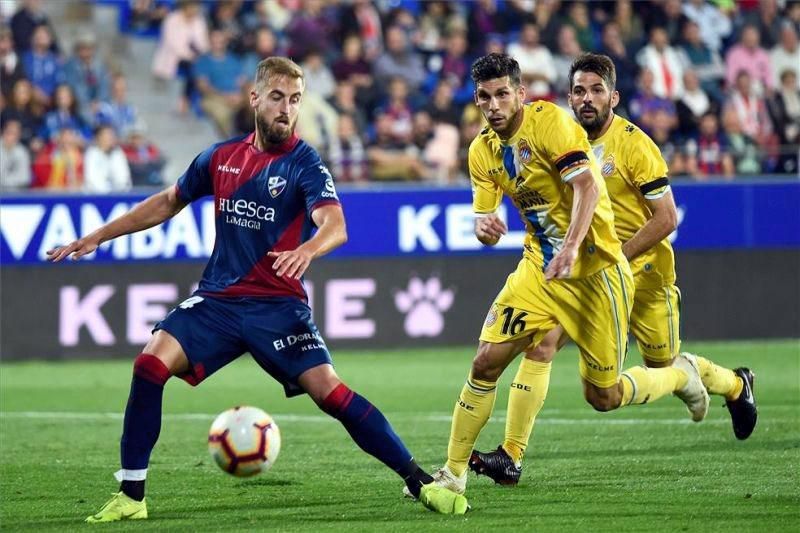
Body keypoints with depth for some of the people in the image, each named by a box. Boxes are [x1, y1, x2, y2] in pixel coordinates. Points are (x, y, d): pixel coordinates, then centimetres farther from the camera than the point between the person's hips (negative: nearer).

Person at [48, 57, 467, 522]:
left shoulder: (304, 162, -8)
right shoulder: (222, 157, 7)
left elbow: (335, 225, -25)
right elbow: (167, 203, 22)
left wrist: (307, 250, -48)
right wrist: (96, 238, 21)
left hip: (277, 305, -4)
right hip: (216, 300, 4)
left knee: (329, 391, -18)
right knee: (151, 364, -18)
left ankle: (421, 482, -8)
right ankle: (131, 496, -8)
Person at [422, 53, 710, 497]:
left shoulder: (549, 121, -17)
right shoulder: (482, 151, 3)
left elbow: (586, 185, -26)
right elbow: (483, 213, 9)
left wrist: (571, 247, -40)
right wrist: (484, 225, -17)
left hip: (594, 270, -6)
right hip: (538, 269, 6)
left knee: (602, 397, 2)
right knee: (485, 362, -9)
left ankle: (681, 376, 31)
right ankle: (454, 473, 1)